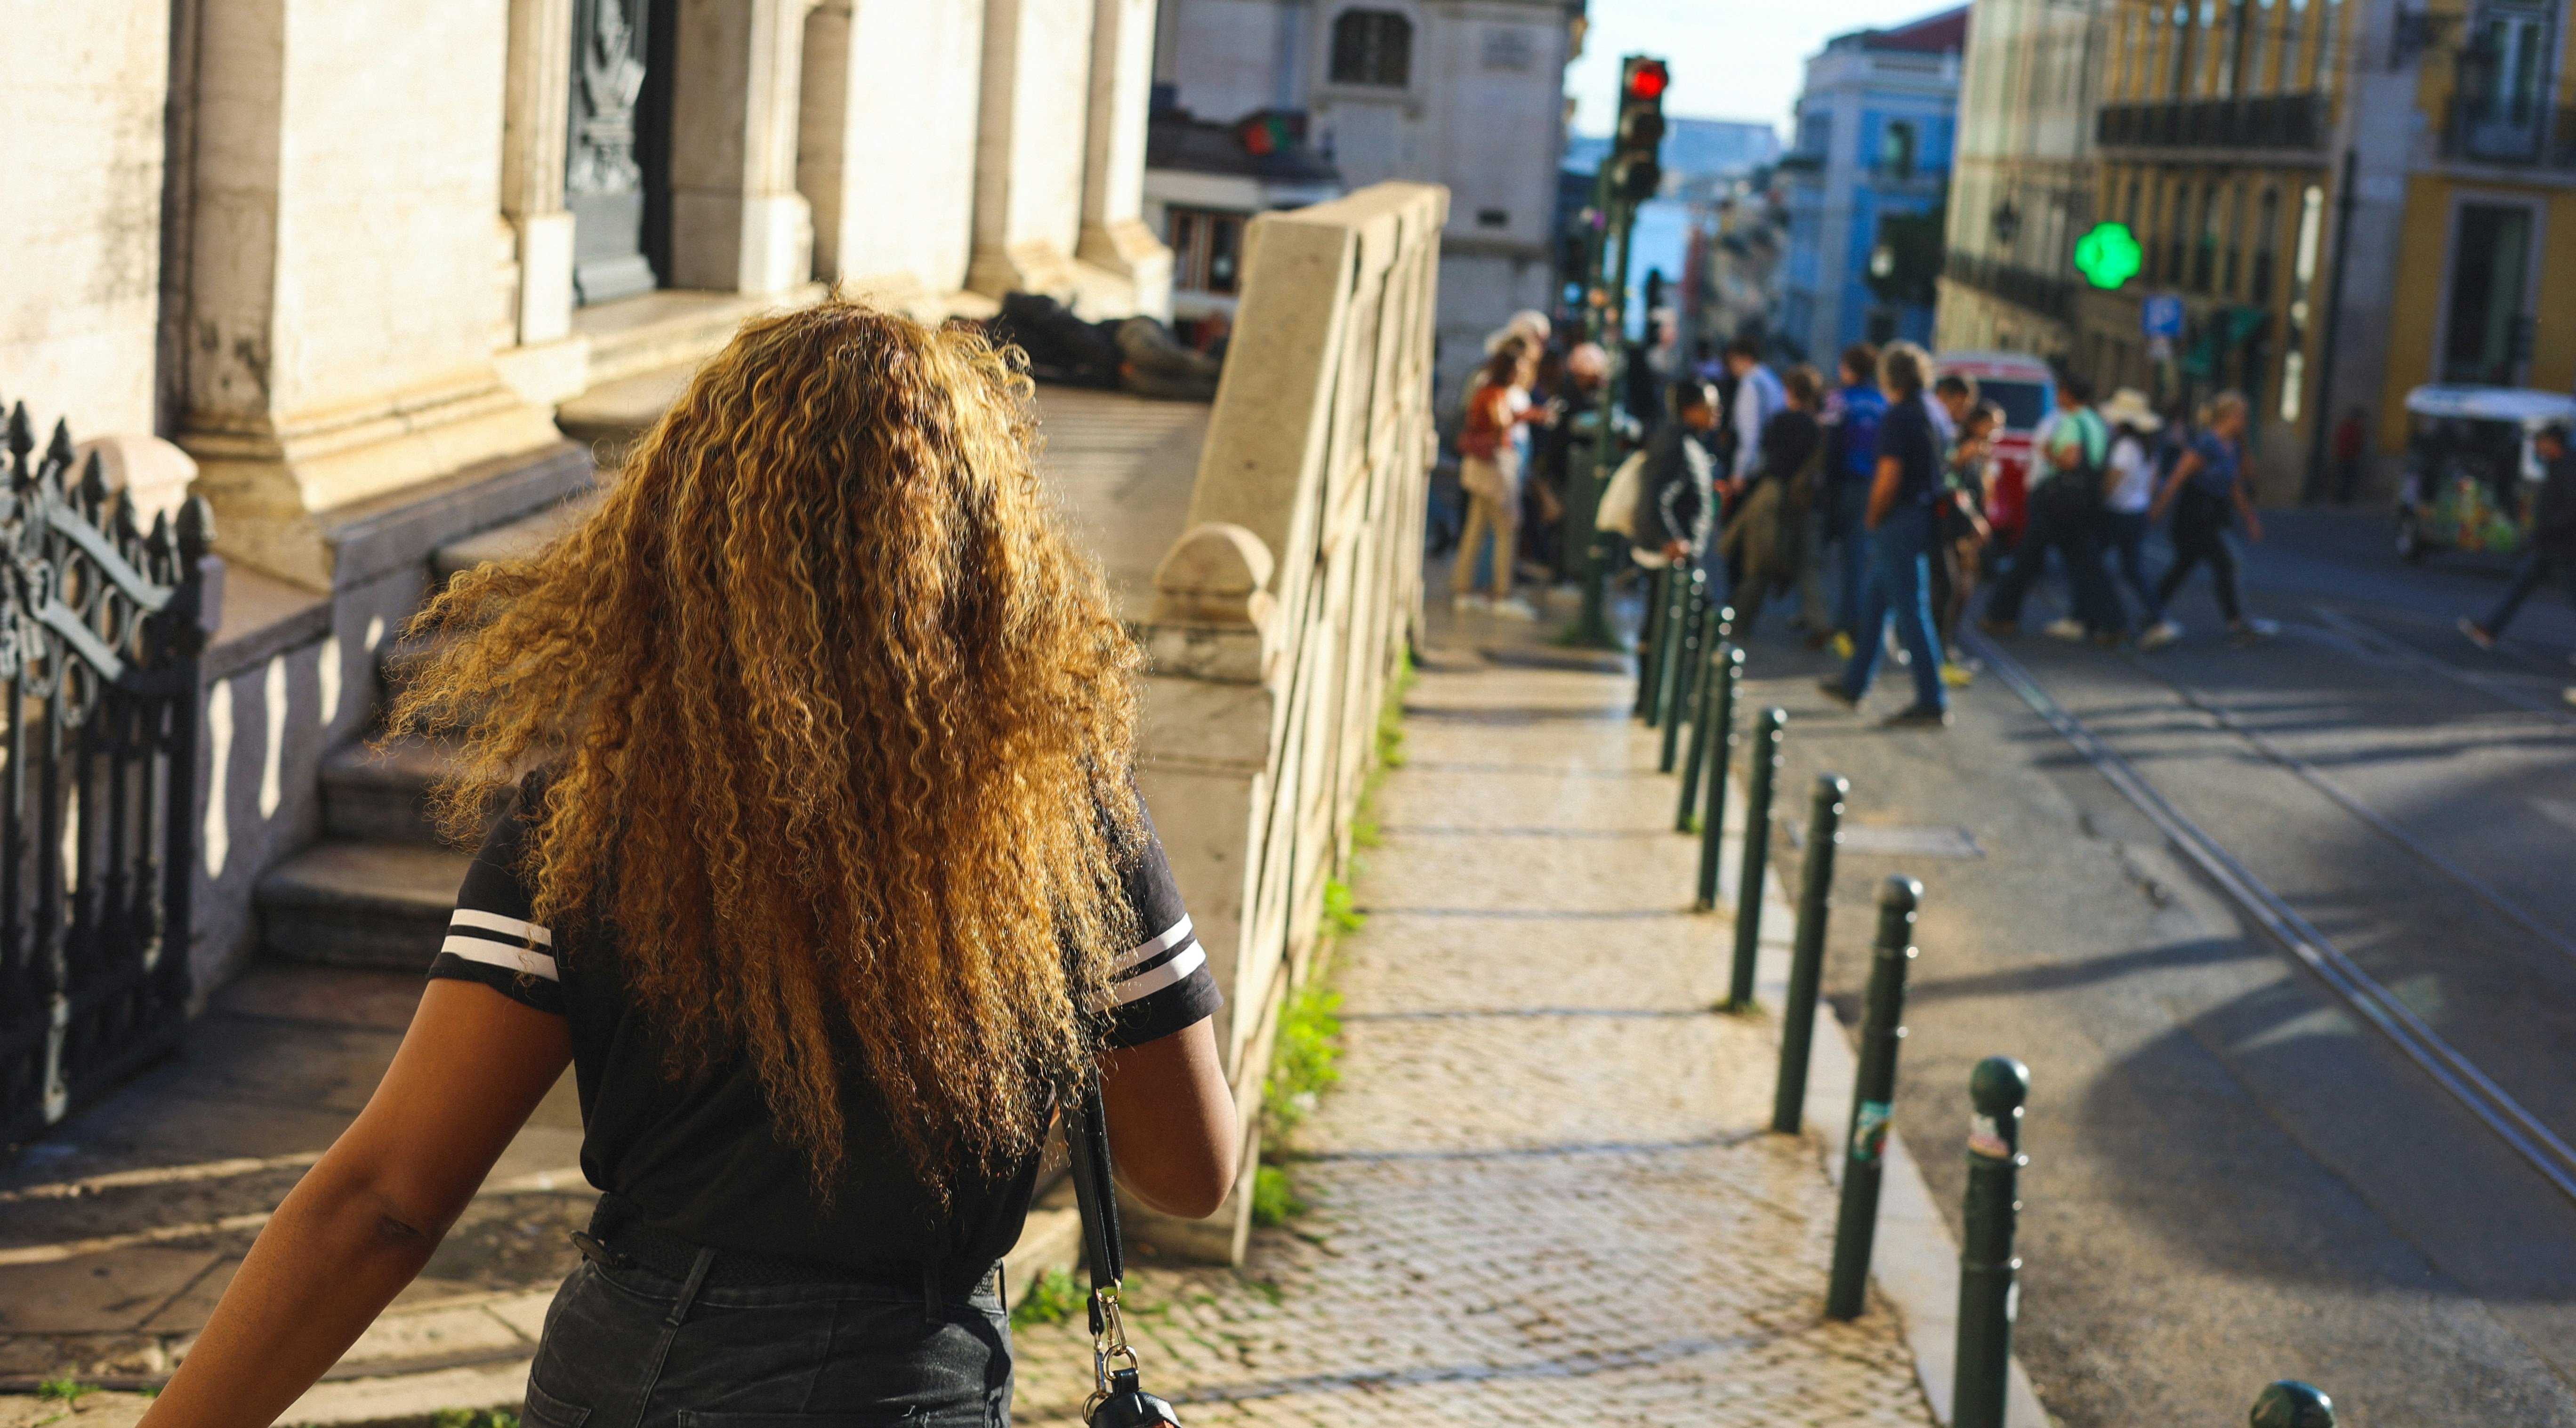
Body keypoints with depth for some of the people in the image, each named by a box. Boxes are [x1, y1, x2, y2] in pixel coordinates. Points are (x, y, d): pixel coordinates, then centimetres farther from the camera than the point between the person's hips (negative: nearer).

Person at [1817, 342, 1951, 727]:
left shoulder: (1899, 417, -17)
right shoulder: (1932, 413, 11)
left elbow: (1889, 478, -23)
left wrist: (1874, 518, -7)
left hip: (1898, 522, -9)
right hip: (1922, 517, 9)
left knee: (1911, 611, -6)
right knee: (1875, 604, 19)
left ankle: (1932, 703, -5)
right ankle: (1853, 683, 30)